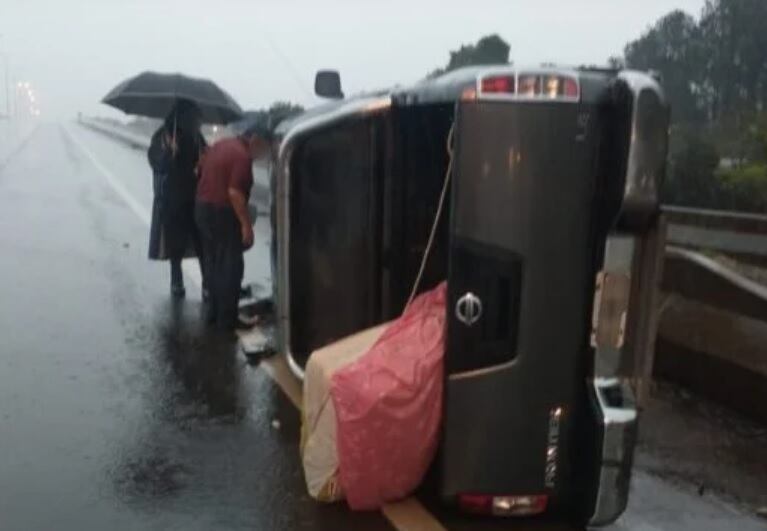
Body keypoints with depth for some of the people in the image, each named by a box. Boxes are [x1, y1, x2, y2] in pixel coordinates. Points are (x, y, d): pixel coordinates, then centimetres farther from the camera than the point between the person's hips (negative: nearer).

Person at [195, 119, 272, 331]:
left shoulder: (221, 145, 12)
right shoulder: (242, 156, -17)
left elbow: (201, 169, 21)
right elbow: (235, 192, -24)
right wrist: (246, 224, -21)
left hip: (203, 208, 9)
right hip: (222, 212, -9)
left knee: (213, 264, 17)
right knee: (230, 267, -1)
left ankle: (214, 312, 26)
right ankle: (227, 319, 4)